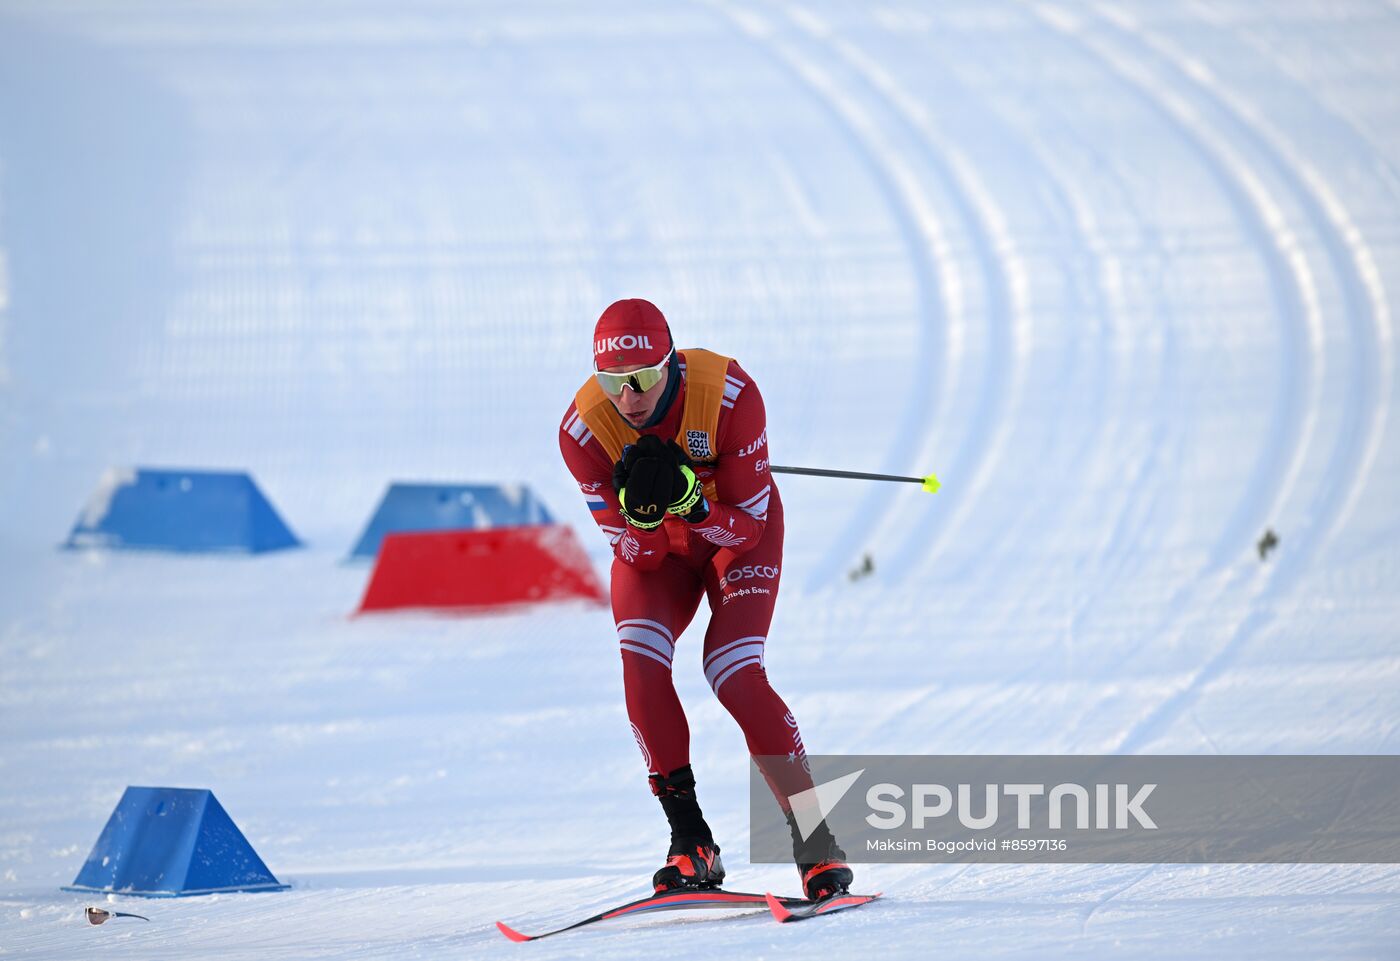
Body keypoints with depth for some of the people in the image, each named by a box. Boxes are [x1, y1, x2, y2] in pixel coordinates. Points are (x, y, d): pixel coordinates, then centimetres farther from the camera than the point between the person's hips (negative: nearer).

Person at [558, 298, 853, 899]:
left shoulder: (728, 394, -33)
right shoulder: (583, 428, -26)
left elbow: (748, 527, -25)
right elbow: (639, 555, -19)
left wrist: (688, 499, -44)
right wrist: (640, 509, -42)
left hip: (738, 533, -2)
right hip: (653, 546, 2)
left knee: (735, 677, -21)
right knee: (641, 664, -22)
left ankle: (817, 843, -12)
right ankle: (691, 845, -12)